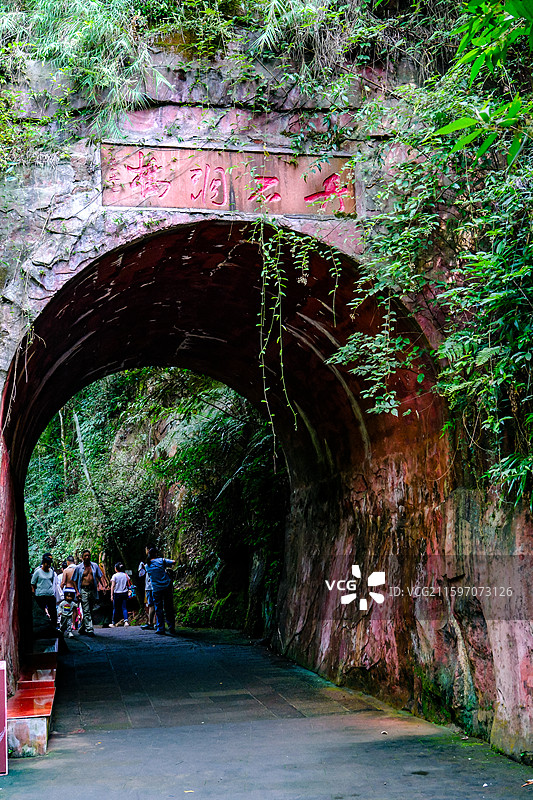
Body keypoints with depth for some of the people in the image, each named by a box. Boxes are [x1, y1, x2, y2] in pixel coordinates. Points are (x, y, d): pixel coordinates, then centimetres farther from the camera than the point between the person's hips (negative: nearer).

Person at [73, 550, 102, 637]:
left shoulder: (95, 566, 8)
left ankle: (82, 629, 24)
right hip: (83, 590, -3)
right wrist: (77, 592, -4)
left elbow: (100, 577, 11)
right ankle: (89, 630, -13)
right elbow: (75, 581, 6)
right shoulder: (78, 568, 2)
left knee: (90, 611, 9)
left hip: (93, 590, 3)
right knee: (86, 611, -10)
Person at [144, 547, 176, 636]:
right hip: (166, 587, -1)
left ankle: (160, 629, 5)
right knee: (169, 608, 4)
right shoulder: (161, 560, -5)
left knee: (159, 609, 8)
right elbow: (173, 562, -9)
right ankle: (171, 629, 5)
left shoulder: (147, 565, 3)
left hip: (156, 589, 1)